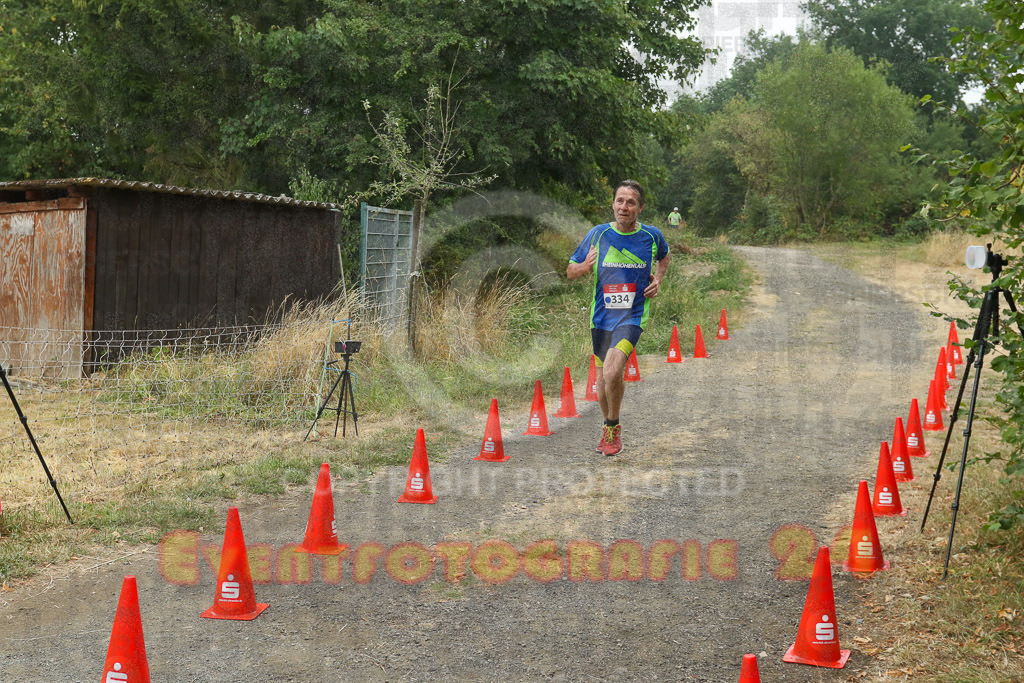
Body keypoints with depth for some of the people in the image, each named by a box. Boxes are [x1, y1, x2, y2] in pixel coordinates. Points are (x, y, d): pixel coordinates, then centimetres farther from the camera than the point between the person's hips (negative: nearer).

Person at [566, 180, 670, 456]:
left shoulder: (652, 235, -2)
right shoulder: (597, 234, -2)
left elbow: (664, 257, 22)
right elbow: (570, 271, 5)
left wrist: (657, 280, 4)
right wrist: (584, 267, -17)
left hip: (632, 316, -3)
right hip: (601, 316, 3)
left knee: (612, 372, -23)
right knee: (603, 376, 12)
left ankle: (612, 426, 0)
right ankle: (610, 429, 36)